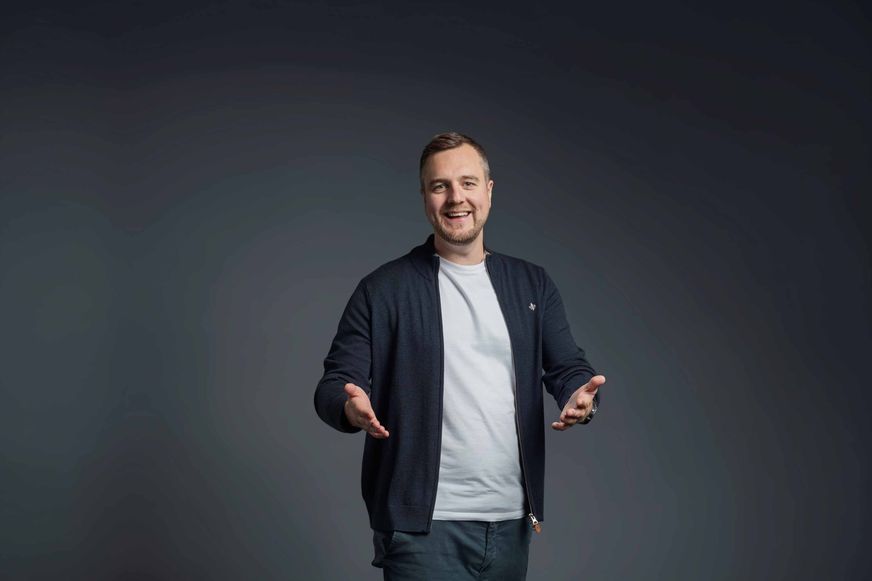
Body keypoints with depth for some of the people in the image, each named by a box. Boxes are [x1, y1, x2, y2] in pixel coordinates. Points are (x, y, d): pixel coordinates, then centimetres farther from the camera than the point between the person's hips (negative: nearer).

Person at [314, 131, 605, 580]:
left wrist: (581, 396, -14)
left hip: (512, 521, 4)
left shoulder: (532, 286, 12)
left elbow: (568, 367, 10)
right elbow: (335, 382, -2)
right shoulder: (382, 290, 1)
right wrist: (350, 406, -25)